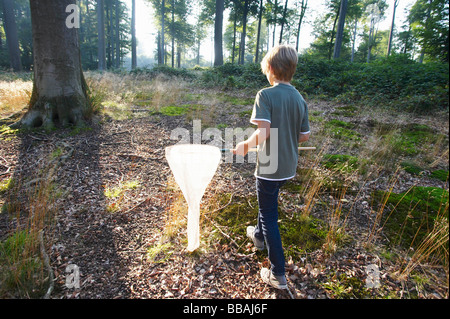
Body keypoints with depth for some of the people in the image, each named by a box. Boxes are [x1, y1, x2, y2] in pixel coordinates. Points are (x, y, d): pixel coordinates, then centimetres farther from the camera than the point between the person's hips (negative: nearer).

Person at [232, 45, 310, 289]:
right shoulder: (300, 99, 1)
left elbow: (263, 131, -28)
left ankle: (278, 274, 15)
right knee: (268, 202, 30)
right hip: (289, 166, 7)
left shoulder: (265, 95, -17)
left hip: (269, 166, -7)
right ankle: (259, 235, 55)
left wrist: (246, 146, -11)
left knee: (269, 216, 6)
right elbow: (304, 136, 4)